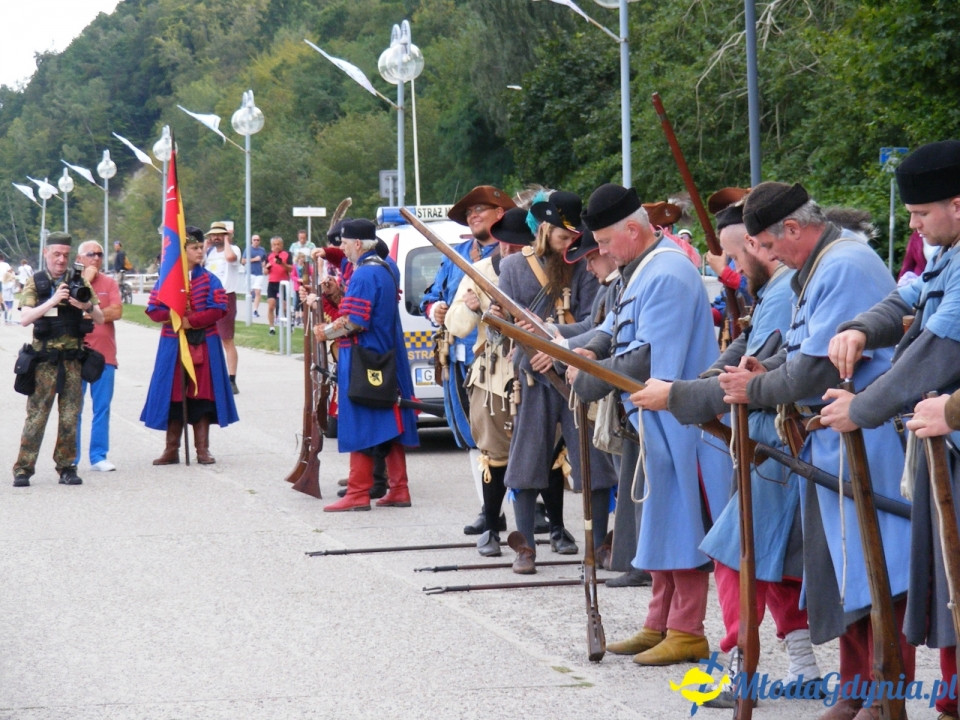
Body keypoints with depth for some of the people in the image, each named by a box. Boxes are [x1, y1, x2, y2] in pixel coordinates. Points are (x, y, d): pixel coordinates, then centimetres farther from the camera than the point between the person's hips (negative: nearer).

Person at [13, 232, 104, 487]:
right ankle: (23, 469, 0)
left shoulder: (79, 283, 9)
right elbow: (25, 318, -8)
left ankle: (66, 467, 11)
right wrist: (52, 301, -19)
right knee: (36, 414, -4)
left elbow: (100, 319, 7)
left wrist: (87, 307, -15)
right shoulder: (35, 283, 3)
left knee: (70, 416, 4)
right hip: (45, 359, -2)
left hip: (72, 359, 3)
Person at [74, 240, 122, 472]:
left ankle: (98, 456, 8)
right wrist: (86, 280, -9)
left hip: (104, 355, 2)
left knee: (102, 408, 3)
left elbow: (116, 312, -5)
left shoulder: (109, 283, 8)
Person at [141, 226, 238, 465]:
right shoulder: (166, 279, 3)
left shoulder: (209, 279, 4)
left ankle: (202, 449, 7)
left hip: (204, 345, 0)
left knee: (201, 395, 1)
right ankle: (171, 449, 9)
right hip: (173, 345, 0)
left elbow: (219, 309, -7)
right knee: (173, 395, 2)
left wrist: (191, 320, -16)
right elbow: (154, 310, -1)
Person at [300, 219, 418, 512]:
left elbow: (353, 321, -23)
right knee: (390, 422, 11)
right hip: (388, 357, 9)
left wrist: (325, 332, -6)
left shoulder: (364, 274, -18)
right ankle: (398, 490, 14)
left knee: (361, 426, -5)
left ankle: (358, 493, -3)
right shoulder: (388, 268, 12)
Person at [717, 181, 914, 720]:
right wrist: (768, 371, 3)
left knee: (876, 573, -6)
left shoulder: (846, 267, -18)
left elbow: (819, 368, -22)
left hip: (866, 447, -10)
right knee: (843, 572, 13)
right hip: (834, 443, 10)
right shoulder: (821, 268, 15)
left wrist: (757, 390, -8)